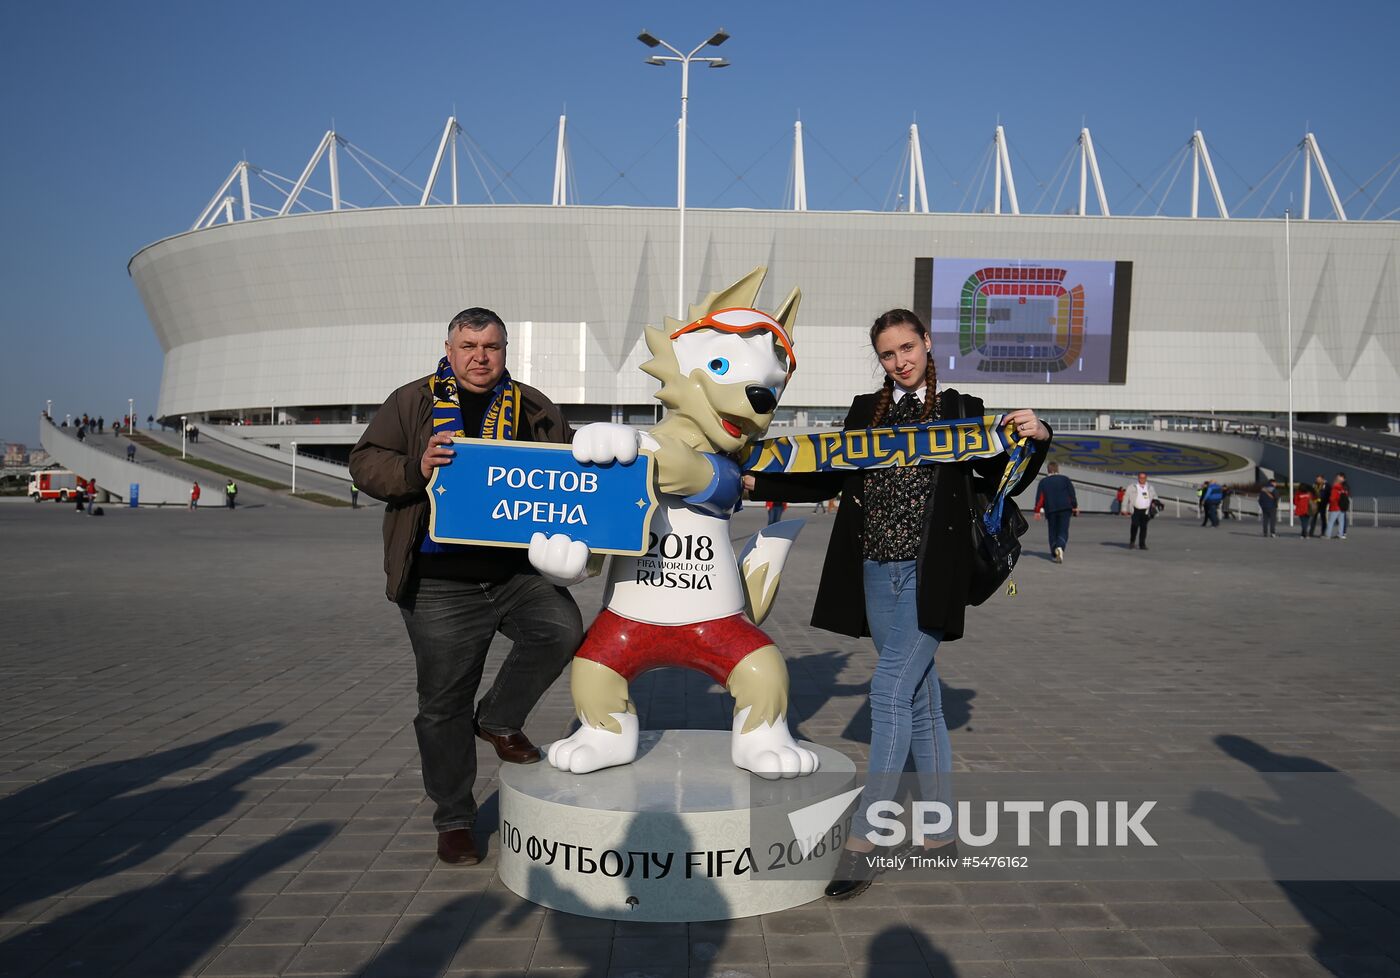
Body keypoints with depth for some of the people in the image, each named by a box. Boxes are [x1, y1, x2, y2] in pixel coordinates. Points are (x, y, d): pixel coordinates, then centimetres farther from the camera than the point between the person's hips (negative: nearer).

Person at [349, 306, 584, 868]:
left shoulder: (532, 408, 11)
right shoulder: (412, 402, 7)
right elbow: (365, 463, 2)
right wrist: (416, 469, -18)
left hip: (519, 573, 2)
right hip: (440, 586, -1)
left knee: (562, 630, -23)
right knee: (443, 702, 5)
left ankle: (498, 720, 6)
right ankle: (453, 820, 24)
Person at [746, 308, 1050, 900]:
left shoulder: (960, 411, 2)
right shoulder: (865, 411, 12)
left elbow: (1002, 483, 4)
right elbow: (829, 480, 12)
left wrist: (1035, 441, -15)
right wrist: (756, 482, 4)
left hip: (927, 575, -4)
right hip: (877, 572, 4)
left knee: (890, 695, -10)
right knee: (919, 698, 12)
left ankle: (862, 841, -3)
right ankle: (941, 831, 24)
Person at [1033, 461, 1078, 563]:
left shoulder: (1043, 481, 7)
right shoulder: (1065, 479, 6)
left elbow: (1039, 497, 0)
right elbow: (1072, 494, 1)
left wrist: (1037, 511, -2)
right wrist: (1075, 507, 4)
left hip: (1050, 510, 1)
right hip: (1065, 509, -1)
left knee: (1053, 532, 11)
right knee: (1063, 532, -2)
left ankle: (1055, 554, 8)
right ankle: (1060, 547, -29)